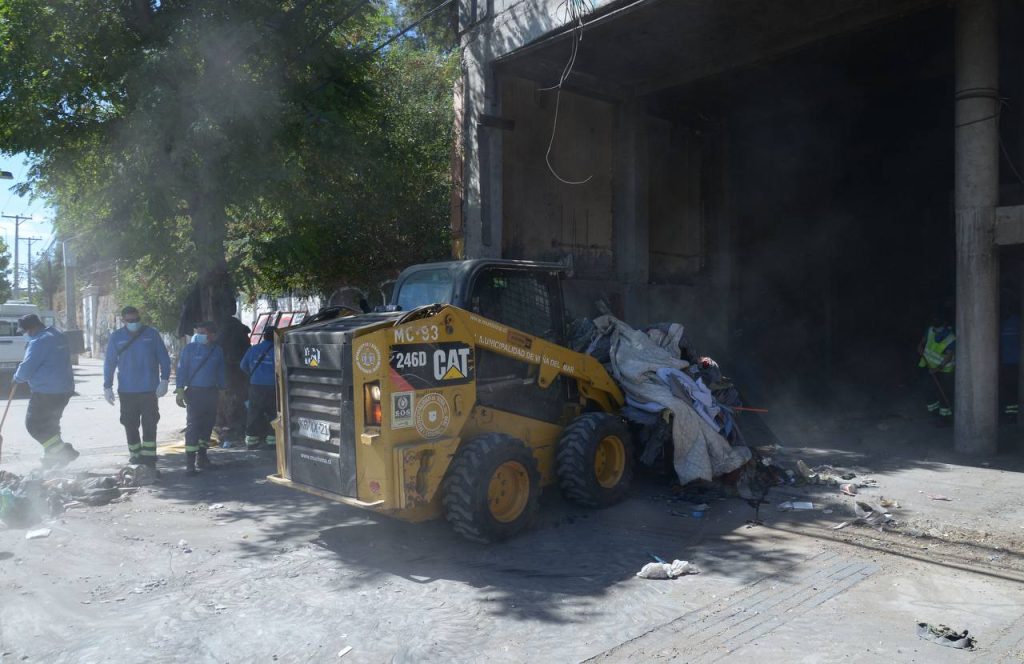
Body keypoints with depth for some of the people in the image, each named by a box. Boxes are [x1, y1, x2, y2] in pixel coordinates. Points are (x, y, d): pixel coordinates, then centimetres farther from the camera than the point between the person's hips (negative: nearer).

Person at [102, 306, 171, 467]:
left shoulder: (151, 334, -3)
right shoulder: (117, 337, 1)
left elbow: (163, 358, -1)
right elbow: (109, 362, 4)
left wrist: (164, 380, -9)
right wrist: (107, 387, 0)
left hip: (150, 389, -2)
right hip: (126, 391, 2)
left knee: (149, 425, -2)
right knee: (130, 425, 10)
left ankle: (148, 459, 4)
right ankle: (135, 456, 24)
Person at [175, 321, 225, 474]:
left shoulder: (217, 351, 6)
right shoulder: (190, 348, -4)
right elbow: (182, 369, -5)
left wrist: (220, 390, 14)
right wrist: (180, 390, -11)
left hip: (211, 393, 4)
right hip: (194, 392, -4)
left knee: (208, 424, 10)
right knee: (192, 424, -10)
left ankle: (202, 456, 23)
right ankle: (190, 461, -9)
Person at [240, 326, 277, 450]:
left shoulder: (253, 349, 5)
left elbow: (243, 366, 17)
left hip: (255, 387, 4)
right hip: (272, 388, -3)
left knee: (254, 413, 10)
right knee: (273, 413, 5)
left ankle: (251, 441, 14)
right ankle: (272, 440, 6)